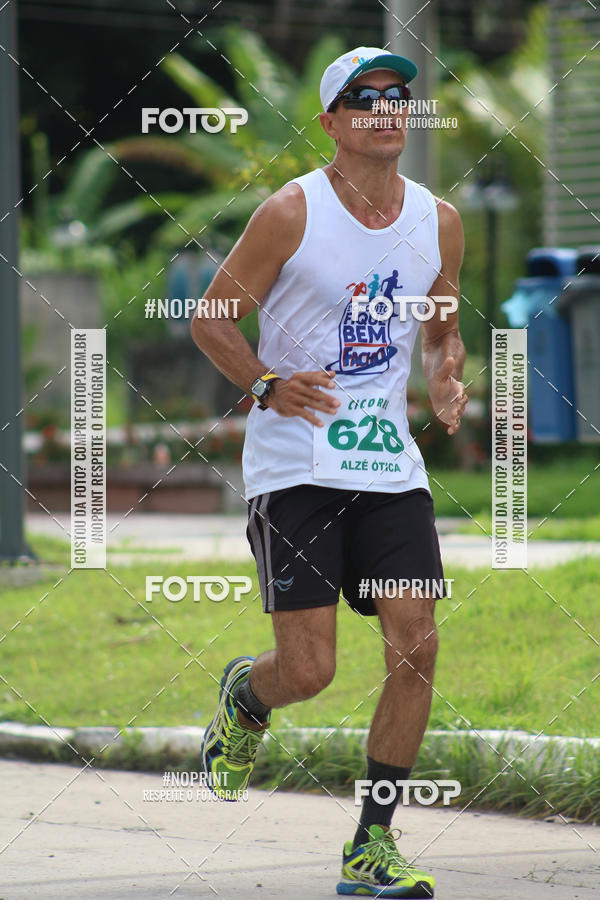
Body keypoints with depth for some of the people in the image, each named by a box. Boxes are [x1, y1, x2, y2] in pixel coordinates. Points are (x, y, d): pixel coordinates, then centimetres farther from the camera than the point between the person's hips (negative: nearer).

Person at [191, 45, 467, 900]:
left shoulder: (438, 222, 6)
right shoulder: (292, 213, -8)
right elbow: (211, 318, -2)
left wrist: (446, 380, -1)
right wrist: (269, 386, -19)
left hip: (390, 465, 4)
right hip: (295, 467, -4)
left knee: (416, 647, -7)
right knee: (308, 670, -8)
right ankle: (245, 693, 31)